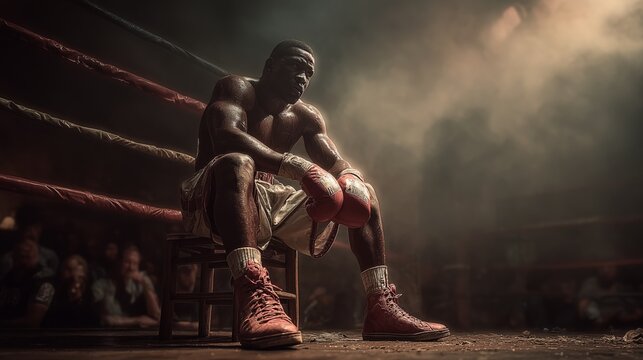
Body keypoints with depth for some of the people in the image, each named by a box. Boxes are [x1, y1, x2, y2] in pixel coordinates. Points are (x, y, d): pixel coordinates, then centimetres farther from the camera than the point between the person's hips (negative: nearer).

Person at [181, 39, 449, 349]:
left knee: (361, 193, 0)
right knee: (238, 163, -40)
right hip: (210, 201, -6)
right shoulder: (236, 89, -6)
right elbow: (225, 136, -27)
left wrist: (351, 177, -21)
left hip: (271, 202, 7)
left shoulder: (306, 116, 14)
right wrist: (294, 165, -39)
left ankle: (381, 307, -13)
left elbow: (335, 164, 5)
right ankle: (253, 292, -60)